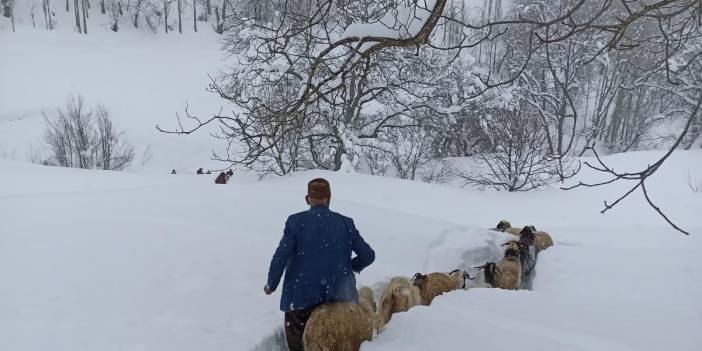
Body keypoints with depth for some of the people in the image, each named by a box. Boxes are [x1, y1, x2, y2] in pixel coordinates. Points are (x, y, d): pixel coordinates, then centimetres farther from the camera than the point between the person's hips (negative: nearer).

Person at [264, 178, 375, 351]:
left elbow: (280, 258, -11)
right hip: (338, 295, 2)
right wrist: (351, 267, 20)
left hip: (302, 297, -2)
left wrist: (271, 285, 5)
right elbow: (368, 255, 1)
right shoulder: (345, 223, -2)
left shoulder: (295, 221, -8)